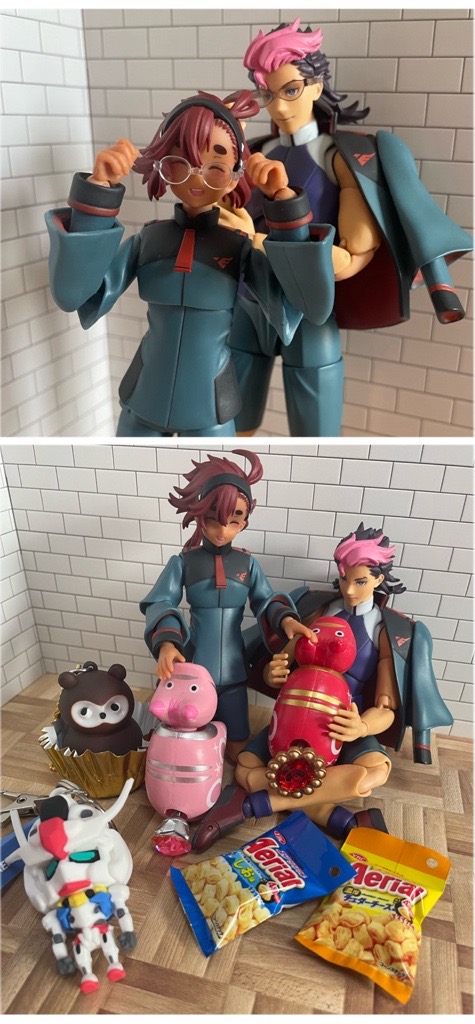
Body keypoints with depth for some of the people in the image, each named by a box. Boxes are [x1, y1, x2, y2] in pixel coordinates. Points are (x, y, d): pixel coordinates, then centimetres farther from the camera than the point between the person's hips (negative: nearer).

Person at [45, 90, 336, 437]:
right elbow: (71, 294, -16)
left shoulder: (239, 246, -9)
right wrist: (98, 188, -22)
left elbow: (315, 303, -23)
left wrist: (283, 200, -27)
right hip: (143, 398, 2)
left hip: (209, 407, -2)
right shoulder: (148, 238, -4)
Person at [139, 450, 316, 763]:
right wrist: (167, 643, -31)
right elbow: (160, 604, -13)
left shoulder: (248, 563, -1)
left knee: (238, 751, 11)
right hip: (194, 666, -1)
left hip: (232, 669, 2)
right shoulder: (183, 561, -7)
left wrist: (286, 619, -23)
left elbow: (266, 601, 0)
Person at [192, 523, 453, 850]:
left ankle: (251, 804, -28)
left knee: (376, 771, -36)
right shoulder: (318, 609, 3)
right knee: (246, 766, -23)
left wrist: (362, 728, -33)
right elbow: (283, 663, 4)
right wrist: (271, 673, -22)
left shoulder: (391, 631, -4)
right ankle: (347, 823, -24)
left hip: (346, 724, -2)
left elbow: (387, 708, -9)